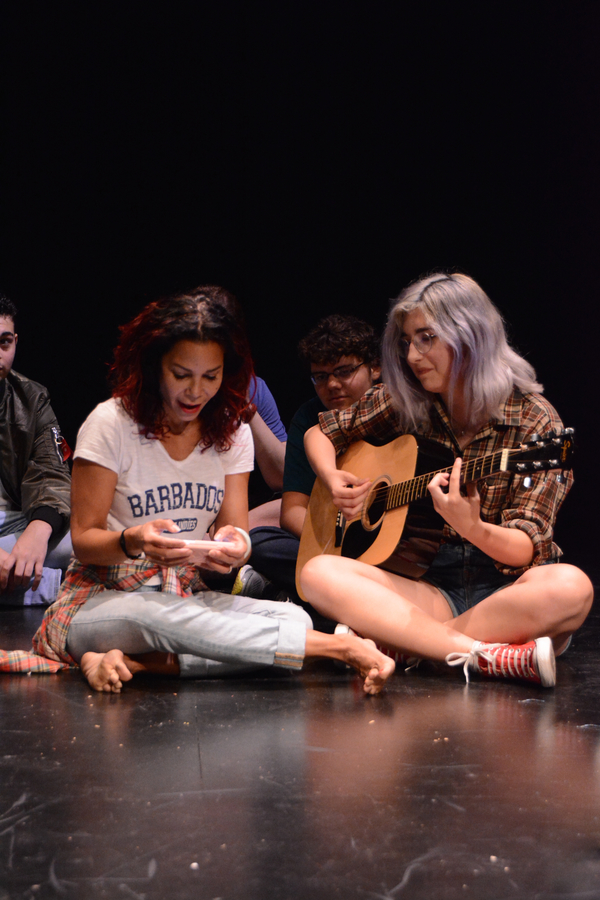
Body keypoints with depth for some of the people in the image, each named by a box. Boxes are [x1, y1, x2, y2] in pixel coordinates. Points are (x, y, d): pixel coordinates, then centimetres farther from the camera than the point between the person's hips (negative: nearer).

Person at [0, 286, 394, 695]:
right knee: (160, 617, -40)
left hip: (185, 597, 5)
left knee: (293, 617, -23)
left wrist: (233, 545, -25)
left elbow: (236, 528, 1)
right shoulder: (111, 423, -8)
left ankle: (135, 663, -29)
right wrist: (132, 542, -32)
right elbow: (84, 540, -8)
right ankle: (338, 646, -38)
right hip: (103, 598, -4)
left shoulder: (232, 432, 6)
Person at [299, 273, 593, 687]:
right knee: (319, 574, -25)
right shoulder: (403, 402, 6)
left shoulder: (536, 422, -7)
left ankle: (399, 641, -25)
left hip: (507, 587, -3)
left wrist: (472, 528, -34)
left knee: (570, 587, -37)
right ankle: (492, 656, -33)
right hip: (430, 586, 3)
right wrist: (333, 479, -1)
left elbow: (524, 549, -12)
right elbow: (321, 432, 21)